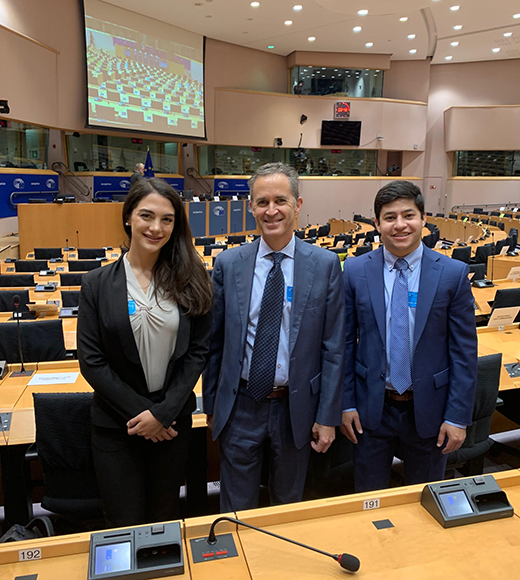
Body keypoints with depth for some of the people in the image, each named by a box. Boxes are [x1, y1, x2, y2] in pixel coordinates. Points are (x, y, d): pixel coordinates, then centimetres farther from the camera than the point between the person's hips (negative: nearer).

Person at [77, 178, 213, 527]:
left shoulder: (189, 281, -5)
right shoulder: (98, 283, -5)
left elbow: (198, 351, -5)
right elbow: (91, 361, -7)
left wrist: (163, 412, -12)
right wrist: (139, 412, -11)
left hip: (174, 419, 1)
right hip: (116, 424, -1)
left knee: (166, 516, 19)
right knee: (124, 525, 12)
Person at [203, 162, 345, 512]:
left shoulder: (325, 265, -7)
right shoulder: (228, 264, -4)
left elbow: (333, 347, -5)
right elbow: (214, 342, 2)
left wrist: (328, 416, -4)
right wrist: (211, 405, 6)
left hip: (296, 408, 0)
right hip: (239, 407, 1)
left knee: (289, 505, 24)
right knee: (237, 511, 18)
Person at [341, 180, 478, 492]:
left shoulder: (453, 273, -8)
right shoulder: (355, 271, -5)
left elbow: (465, 350, -5)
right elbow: (346, 341, -1)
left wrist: (458, 417, -6)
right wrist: (346, 403, -2)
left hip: (428, 409, 0)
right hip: (372, 407, 1)